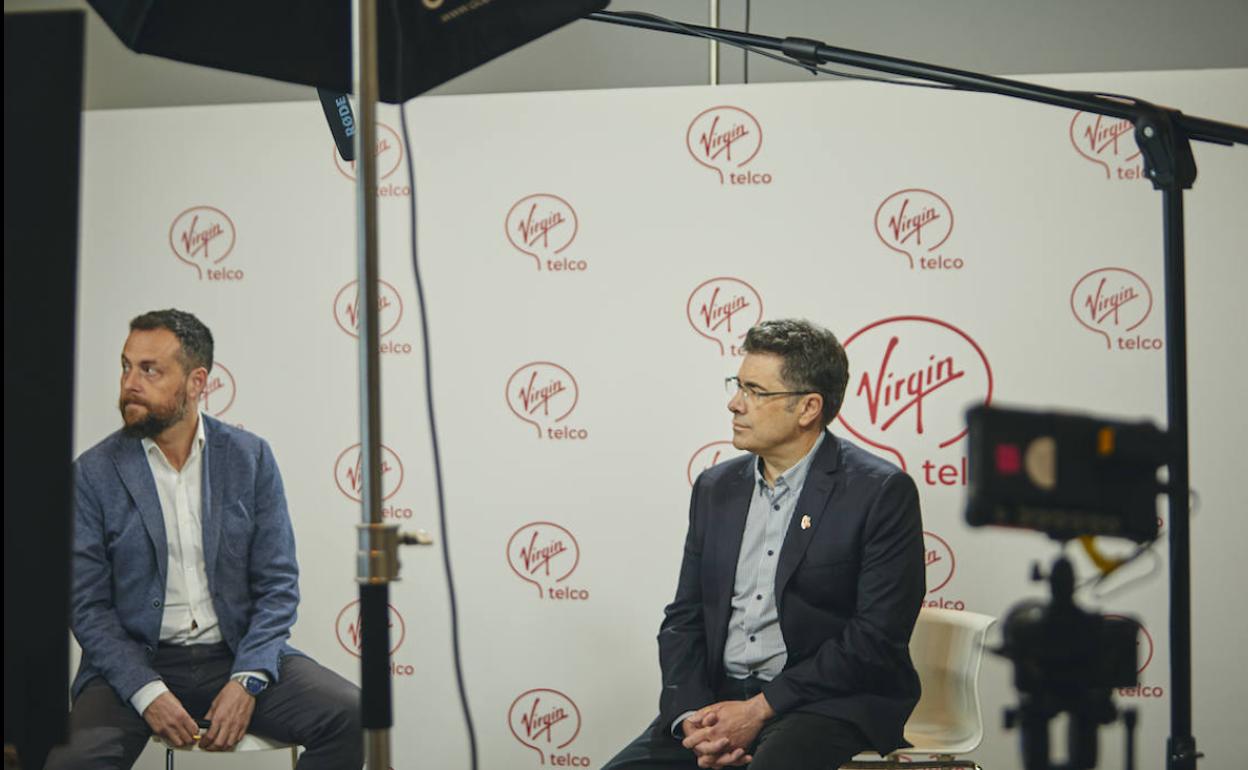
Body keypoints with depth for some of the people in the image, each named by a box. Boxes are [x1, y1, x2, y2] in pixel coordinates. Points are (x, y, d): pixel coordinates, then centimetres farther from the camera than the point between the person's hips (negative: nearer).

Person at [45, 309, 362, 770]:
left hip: (239, 655, 2)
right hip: (136, 663, -2)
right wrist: (148, 693, -17)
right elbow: (87, 604, -3)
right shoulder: (94, 473, 0)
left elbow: (278, 584, 1)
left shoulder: (250, 457, 3)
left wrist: (247, 680, -14)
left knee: (351, 717, -21)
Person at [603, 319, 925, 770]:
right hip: (719, 699, 6)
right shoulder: (716, 488, 13)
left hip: (829, 701, -5)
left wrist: (760, 709, -15)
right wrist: (691, 713, -7)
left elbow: (877, 636, -12)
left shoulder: (882, 493, -6)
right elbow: (683, 618, 12)